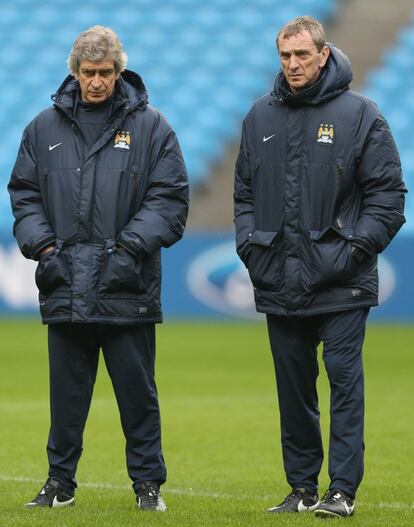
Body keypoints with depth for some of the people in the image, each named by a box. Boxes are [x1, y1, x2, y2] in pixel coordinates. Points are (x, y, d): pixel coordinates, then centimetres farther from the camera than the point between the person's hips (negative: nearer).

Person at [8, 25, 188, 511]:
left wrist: (132, 244, -11)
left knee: (137, 390, 3)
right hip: (64, 286, 2)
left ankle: (147, 483, 12)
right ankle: (60, 481, 16)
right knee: (67, 392, 7)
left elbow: (170, 197, 1)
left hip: (128, 288, -2)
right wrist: (42, 243, -1)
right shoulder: (45, 128, 10)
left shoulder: (150, 126, 3)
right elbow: (24, 193, 14)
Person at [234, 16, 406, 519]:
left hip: (340, 284, -4)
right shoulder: (261, 117, 11)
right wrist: (250, 247, 5)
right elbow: (244, 191, 18)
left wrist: (355, 248, -10)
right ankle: (302, 487, 17)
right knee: (293, 387, 9)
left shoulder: (359, 114, -2)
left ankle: (342, 489, -4)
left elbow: (387, 193, -2)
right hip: (278, 283, 4)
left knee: (344, 378, -6)